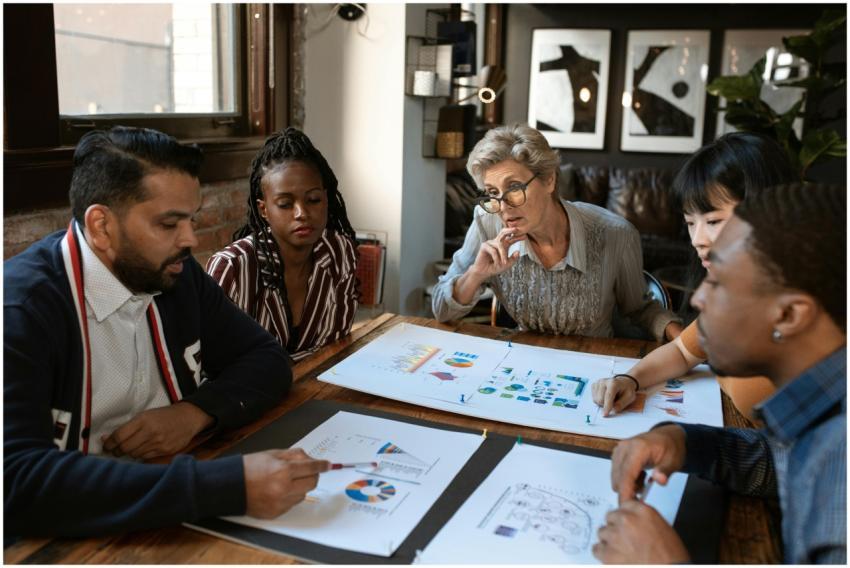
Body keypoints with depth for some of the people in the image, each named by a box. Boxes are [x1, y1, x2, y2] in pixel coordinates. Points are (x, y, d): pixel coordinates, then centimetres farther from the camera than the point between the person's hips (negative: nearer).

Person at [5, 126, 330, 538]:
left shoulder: (175, 273, -2)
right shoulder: (20, 305, -19)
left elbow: (266, 360, 4)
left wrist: (196, 412, -16)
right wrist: (228, 484, -37)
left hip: (181, 514, 6)